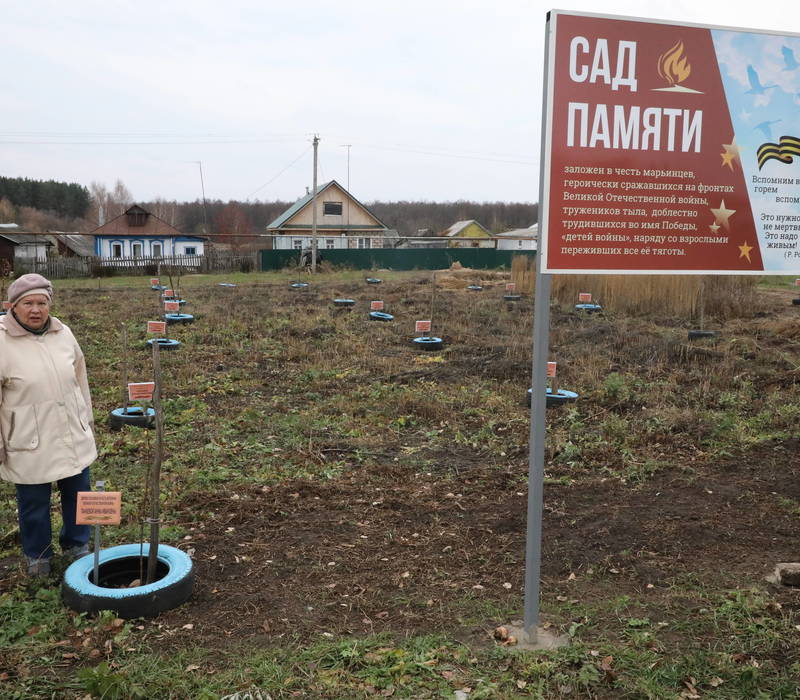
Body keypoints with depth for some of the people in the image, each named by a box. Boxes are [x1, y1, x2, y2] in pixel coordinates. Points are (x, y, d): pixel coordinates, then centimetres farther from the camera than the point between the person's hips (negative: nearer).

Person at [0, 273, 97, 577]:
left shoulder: (63, 334, -1)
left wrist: (87, 419, 15)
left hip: (73, 436, 4)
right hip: (30, 443, -4)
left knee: (78, 493, 17)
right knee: (34, 503, 11)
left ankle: (76, 544, 39)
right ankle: (37, 555, 34)